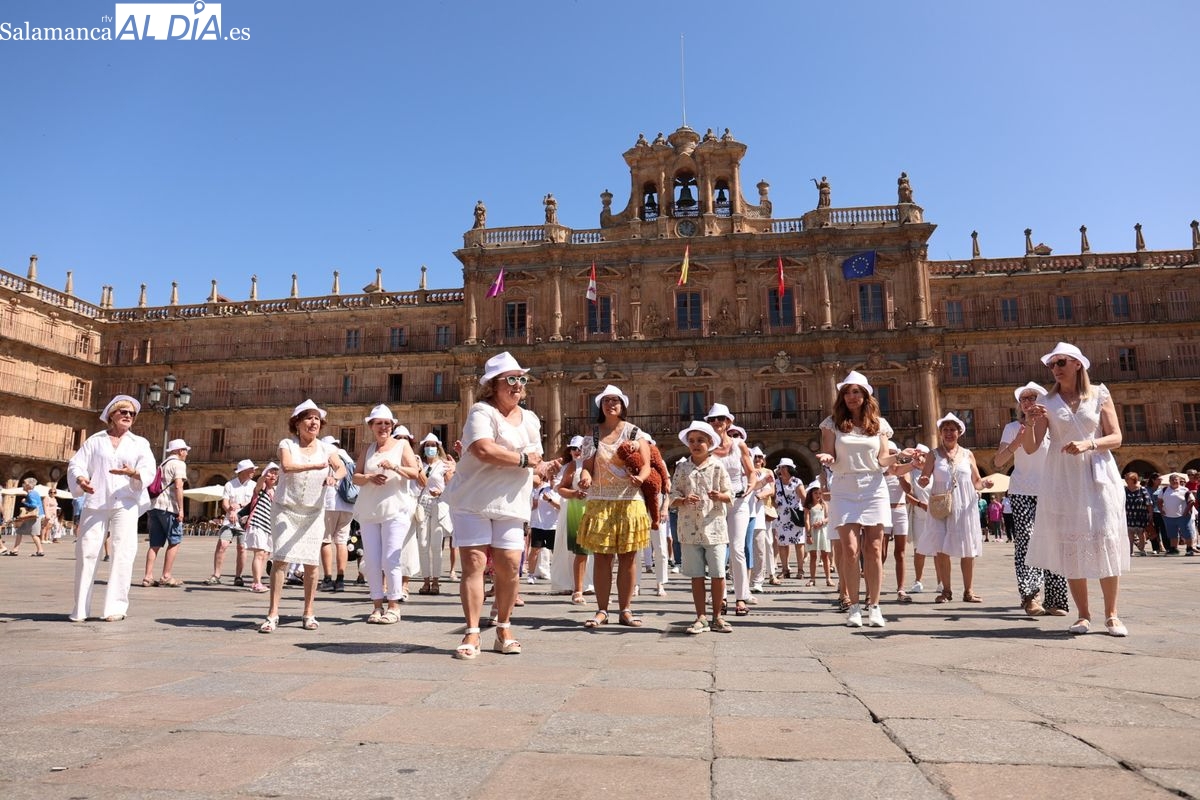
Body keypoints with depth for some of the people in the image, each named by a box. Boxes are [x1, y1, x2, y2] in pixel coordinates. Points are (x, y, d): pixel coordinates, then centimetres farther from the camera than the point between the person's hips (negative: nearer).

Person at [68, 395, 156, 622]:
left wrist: (133, 473, -21)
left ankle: (115, 607, -5)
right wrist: (80, 479, -17)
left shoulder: (140, 443, 13)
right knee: (86, 551, -3)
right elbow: (76, 463, 5)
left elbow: (149, 473, 1)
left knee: (122, 553, -8)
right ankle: (80, 608, 7)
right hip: (95, 502, 1)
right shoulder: (95, 440, 15)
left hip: (125, 503, -1)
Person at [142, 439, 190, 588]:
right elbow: (178, 486, -14)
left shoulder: (162, 465, 23)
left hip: (154, 506, 8)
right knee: (174, 542, 1)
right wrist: (181, 509, -15)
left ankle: (148, 577, 4)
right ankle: (166, 577, 1)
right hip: (168, 508, -8)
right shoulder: (179, 464, -2)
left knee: (155, 544, 9)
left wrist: (150, 514, 24)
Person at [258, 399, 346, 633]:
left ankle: (308, 614, 13)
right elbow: (287, 466, -22)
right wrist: (316, 466, -33)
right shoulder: (287, 444, -3)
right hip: (285, 509, -2)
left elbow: (342, 469, -9)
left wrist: (334, 477, -32)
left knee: (312, 562, 2)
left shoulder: (326, 448, 4)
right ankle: (273, 614, -5)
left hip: (313, 512, 2)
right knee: (281, 559, -10)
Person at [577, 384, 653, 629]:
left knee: (628, 558, 2)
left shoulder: (635, 433, 7)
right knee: (601, 558, 1)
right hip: (599, 502, 1)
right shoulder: (592, 435, 11)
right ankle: (602, 610, 8)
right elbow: (587, 466, 6)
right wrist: (586, 477, -17)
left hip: (630, 501, 0)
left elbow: (647, 465, 1)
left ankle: (625, 610, 10)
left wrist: (640, 477, -21)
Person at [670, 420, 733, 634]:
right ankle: (701, 618, 14)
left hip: (714, 526, -1)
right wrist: (684, 500, -16)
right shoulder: (682, 468, 6)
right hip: (690, 528, 1)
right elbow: (673, 495, 5)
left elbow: (730, 494, 4)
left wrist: (720, 496, -17)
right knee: (696, 575, 6)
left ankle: (717, 617, 14)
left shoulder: (718, 466, 2)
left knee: (718, 574, 0)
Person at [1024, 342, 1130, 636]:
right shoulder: (1048, 402, 6)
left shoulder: (1099, 394, 4)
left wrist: (1088, 444, -18)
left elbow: (1115, 438, 0)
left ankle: (1112, 615, 6)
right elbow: (1031, 447, 1)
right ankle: (1083, 615, 9)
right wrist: (1030, 422, -17)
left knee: (1105, 543, -3)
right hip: (1063, 479, 1)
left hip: (1097, 476, -1)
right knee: (1070, 545, 1)